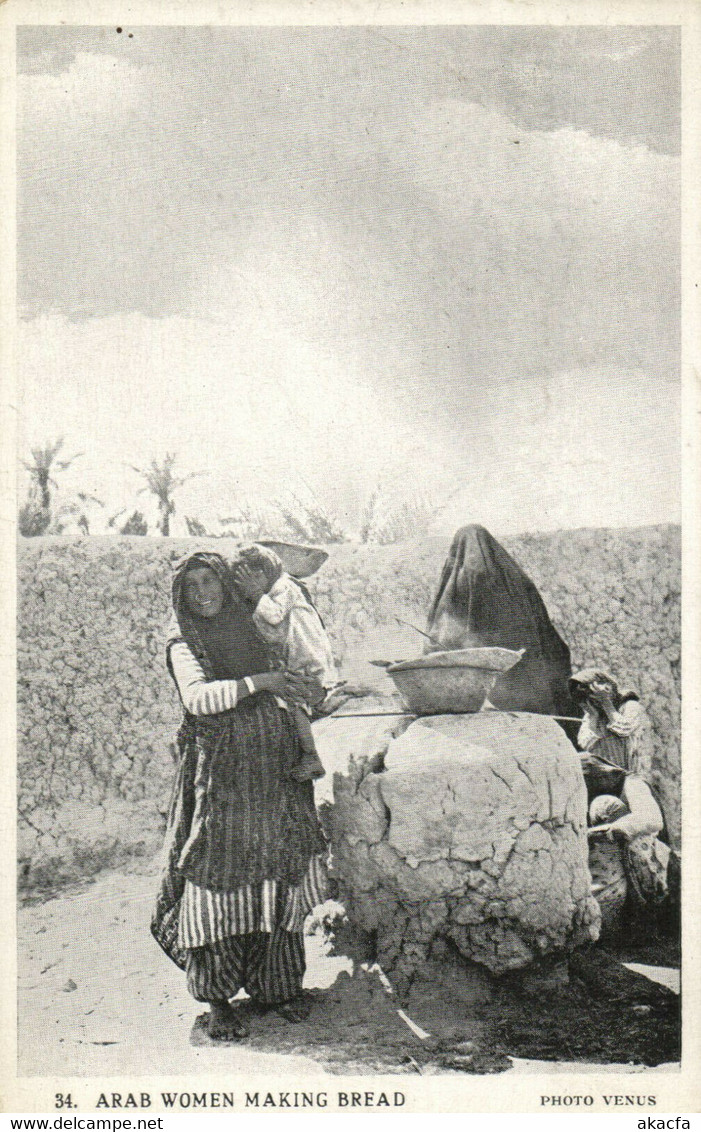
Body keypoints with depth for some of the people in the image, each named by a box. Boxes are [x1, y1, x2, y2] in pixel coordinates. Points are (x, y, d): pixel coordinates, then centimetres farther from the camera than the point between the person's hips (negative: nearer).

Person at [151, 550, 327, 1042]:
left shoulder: (253, 629, 14)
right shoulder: (184, 644, 0)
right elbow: (198, 697, -19)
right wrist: (259, 682, -20)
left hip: (273, 773, 5)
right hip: (219, 775, -4)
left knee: (278, 878, 6)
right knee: (219, 882, -5)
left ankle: (278, 984, 20)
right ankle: (219, 999, 7)